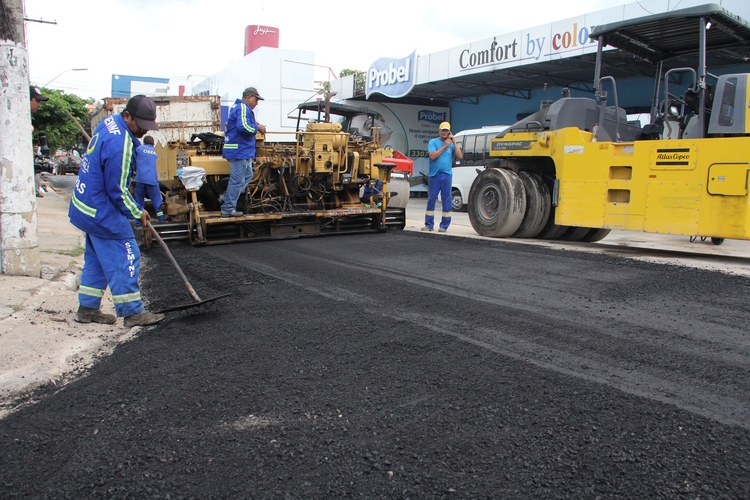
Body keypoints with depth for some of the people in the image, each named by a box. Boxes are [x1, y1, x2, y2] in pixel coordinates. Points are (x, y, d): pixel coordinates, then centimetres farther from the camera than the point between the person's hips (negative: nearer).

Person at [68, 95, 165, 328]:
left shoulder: (109, 122, 3)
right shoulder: (119, 144, -26)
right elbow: (117, 191, -20)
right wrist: (137, 213, -7)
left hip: (87, 206, 10)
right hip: (102, 212, -10)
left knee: (96, 258, 16)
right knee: (125, 258, -3)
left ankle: (87, 308, 24)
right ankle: (132, 312, 4)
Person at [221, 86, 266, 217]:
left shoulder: (241, 107, 19)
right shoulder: (243, 108, -15)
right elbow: (243, 126, -28)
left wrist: (255, 125, 5)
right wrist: (257, 128, -13)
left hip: (243, 151, 11)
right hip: (239, 151, -11)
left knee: (248, 176, 23)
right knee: (237, 181, -4)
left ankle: (227, 198, 25)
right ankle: (228, 209, 2)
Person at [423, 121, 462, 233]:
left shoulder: (451, 144, 10)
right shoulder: (433, 142, 3)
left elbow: (460, 156, -2)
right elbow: (432, 156, -11)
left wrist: (454, 142, -5)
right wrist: (444, 146, -10)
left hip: (447, 175, 2)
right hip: (434, 175, -2)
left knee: (447, 200, 1)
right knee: (431, 200, 2)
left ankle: (444, 226, 7)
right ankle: (429, 225, 10)